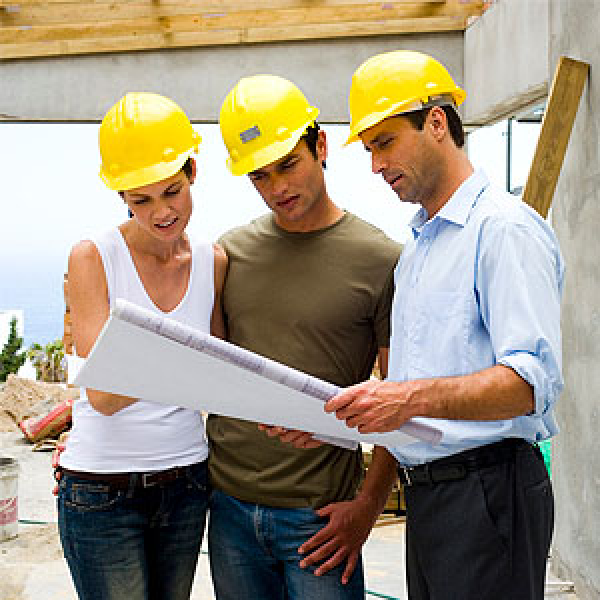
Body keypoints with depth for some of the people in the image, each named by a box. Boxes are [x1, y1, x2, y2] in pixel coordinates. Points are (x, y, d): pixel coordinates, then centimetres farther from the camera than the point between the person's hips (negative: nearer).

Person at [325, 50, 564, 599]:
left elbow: (534, 380, -23)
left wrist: (415, 398, -33)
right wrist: (337, 419, 7)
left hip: (487, 492, -8)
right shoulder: (416, 248, 19)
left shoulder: (507, 227, -11)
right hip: (427, 493, 9)